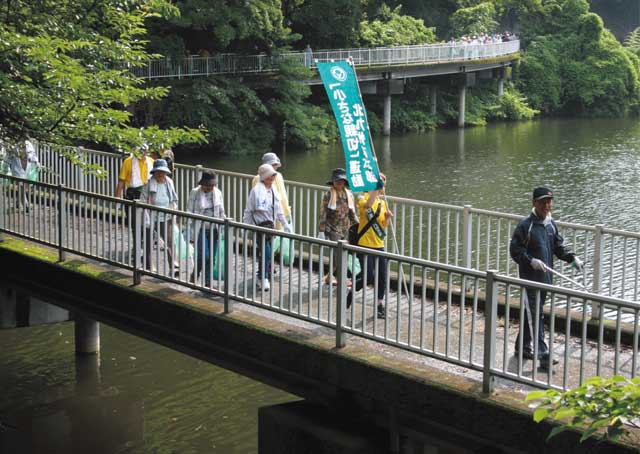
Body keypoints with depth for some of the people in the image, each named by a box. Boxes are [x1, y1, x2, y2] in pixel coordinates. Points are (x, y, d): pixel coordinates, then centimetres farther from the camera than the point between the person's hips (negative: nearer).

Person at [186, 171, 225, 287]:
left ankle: (208, 282, 14)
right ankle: (195, 276, 14)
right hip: (200, 229, -4)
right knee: (203, 255, -11)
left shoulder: (217, 193, 4)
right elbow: (189, 212, -4)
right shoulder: (195, 193, -6)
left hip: (214, 230, 4)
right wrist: (190, 231, -7)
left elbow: (221, 212, 12)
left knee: (211, 258, 5)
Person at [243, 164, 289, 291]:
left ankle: (262, 278, 22)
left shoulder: (273, 190, 9)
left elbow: (279, 209, 20)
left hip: (270, 225, 6)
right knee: (266, 253, -13)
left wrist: (285, 223, 19)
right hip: (260, 225, -6)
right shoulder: (257, 190, -11)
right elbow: (248, 210, -7)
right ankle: (263, 278, -3)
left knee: (265, 253, 11)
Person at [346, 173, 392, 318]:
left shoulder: (382, 202, 11)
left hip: (379, 245, 6)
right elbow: (367, 205, -35)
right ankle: (351, 290, 17)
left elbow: (383, 226, 14)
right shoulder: (363, 198, -8)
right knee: (369, 277, -10)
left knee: (382, 276, 5)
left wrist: (388, 217, -6)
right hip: (365, 244, -6)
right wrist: (375, 189, -35)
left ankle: (381, 305, 17)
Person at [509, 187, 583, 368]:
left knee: (532, 313, 17)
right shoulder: (525, 225, -14)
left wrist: (572, 258, -1)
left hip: (545, 277, 7)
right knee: (535, 315, -7)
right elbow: (515, 250, -13)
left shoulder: (551, 224, 8)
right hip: (529, 277, -7)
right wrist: (531, 261, -25)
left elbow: (559, 246, 15)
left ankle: (523, 346, 31)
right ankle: (543, 355, -8)